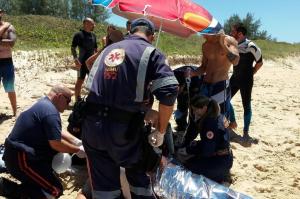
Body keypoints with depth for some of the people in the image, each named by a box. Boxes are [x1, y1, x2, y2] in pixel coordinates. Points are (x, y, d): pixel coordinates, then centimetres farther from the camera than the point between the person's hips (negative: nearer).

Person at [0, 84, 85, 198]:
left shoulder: (44, 104, 11)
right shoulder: (50, 111, -22)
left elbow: (57, 132, 19)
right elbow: (56, 144, -21)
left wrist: (77, 142, 12)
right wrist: (78, 150, -7)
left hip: (18, 153, 11)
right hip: (20, 159, -11)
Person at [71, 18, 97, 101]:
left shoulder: (93, 35, 11)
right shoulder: (78, 34, -7)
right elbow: (73, 48, -8)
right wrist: (76, 59, -20)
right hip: (82, 62, -6)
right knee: (80, 80, -1)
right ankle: (77, 99, 7)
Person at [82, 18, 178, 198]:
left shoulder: (108, 50, 18)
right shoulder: (151, 53, -1)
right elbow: (169, 92, -15)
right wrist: (161, 131, -6)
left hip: (92, 124, 5)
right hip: (124, 128, -5)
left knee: (104, 184, 18)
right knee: (138, 175, 20)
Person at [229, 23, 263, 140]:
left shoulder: (251, 46, -18)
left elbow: (260, 62, -7)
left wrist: (250, 74, 0)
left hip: (246, 80, -7)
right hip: (234, 78, 7)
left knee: (246, 106, 1)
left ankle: (246, 132, 13)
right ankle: (233, 122, 31)